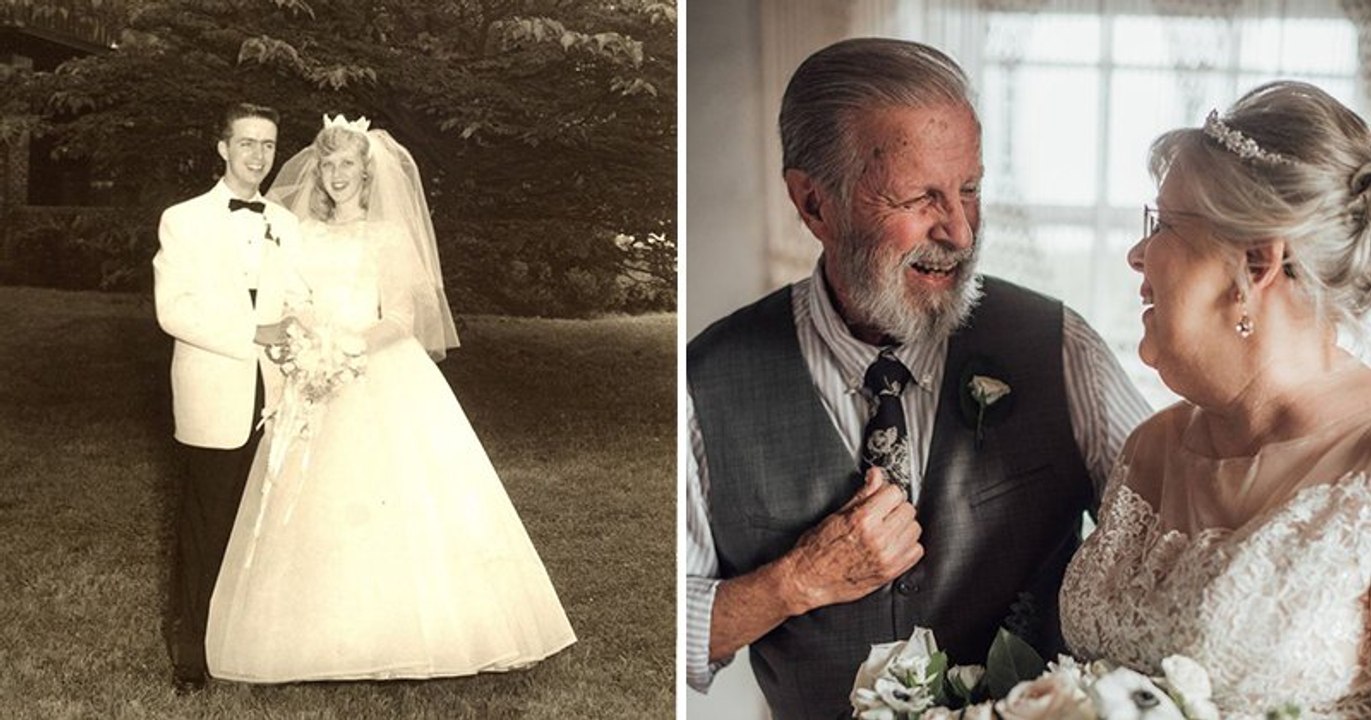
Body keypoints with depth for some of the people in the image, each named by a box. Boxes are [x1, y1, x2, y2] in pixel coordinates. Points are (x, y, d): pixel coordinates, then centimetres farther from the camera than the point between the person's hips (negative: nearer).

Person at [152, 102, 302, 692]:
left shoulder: (286, 224, 12)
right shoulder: (182, 221, 0)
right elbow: (173, 310, -10)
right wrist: (254, 333, -16)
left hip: (274, 400, 3)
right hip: (213, 401, -3)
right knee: (205, 528, 2)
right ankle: (191, 653, 14)